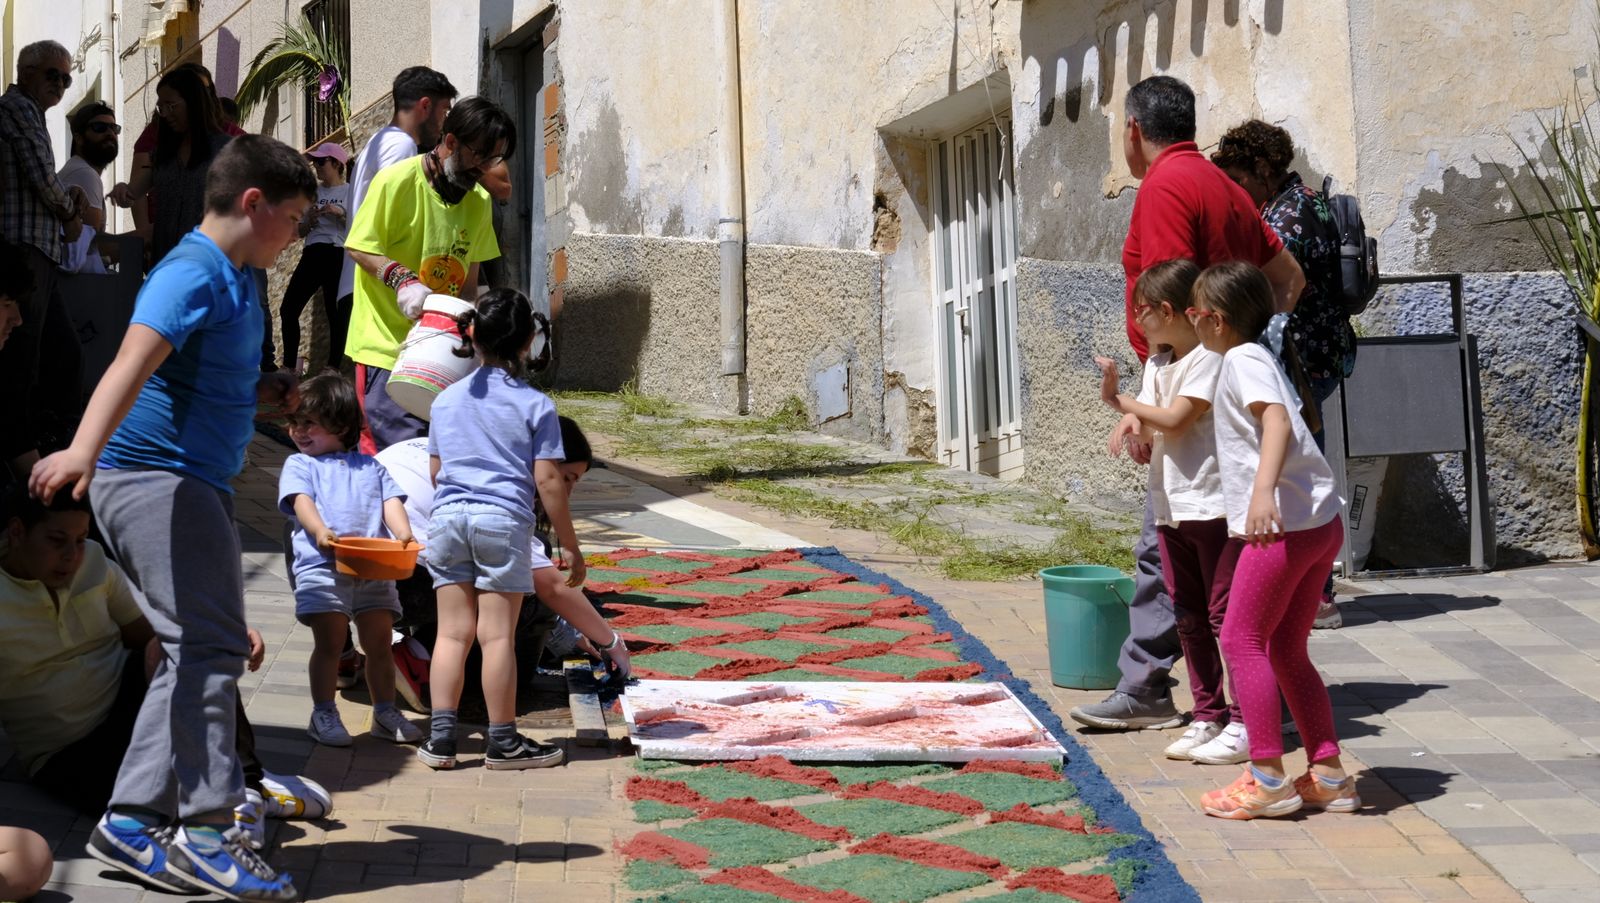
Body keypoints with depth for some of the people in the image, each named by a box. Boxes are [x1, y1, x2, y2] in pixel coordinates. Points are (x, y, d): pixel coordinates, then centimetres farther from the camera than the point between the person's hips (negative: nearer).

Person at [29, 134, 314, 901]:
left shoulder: (234, 280, 16)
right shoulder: (192, 274, -15)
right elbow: (134, 362, -31)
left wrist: (261, 393, 12)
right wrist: (84, 447, -45)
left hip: (195, 484, 11)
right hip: (153, 476, -11)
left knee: (198, 655, 11)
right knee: (209, 644, -11)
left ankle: (134, 820, 15)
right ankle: (205, 828, -7)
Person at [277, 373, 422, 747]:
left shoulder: (370, 466, 21)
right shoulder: (299, 465, 14)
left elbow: (391, 502, 8)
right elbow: (301, 501, -5)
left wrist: (404, 536, -13)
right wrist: (320, 531, -26)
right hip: (322, 565, -3)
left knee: (379, 642, 6)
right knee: (330, 642, -6)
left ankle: (385, 711, 16)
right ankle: (324, 713, 4)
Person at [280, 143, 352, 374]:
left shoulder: (350, 192, 5)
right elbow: (300, 231, 19)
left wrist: (341, 213, -14)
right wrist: (309, 221, -1)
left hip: (339, 255, -5)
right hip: (313, 253, 5)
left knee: (337, 312, -5)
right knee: (289, 309, -3)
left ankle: (333, 367, 2)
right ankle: (290, 365, 5)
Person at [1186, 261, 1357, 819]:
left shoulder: (1242, 360, -8)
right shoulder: (1261, 359, 21)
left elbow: (1277, 420, -25)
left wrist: (1263, 490, -40)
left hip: (1286, 523, -10)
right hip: (1321, 522, 10)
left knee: (1242, 640, -3)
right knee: (1286, 650, 14)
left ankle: (1268, 780, -3)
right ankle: (1328, 774, 15)